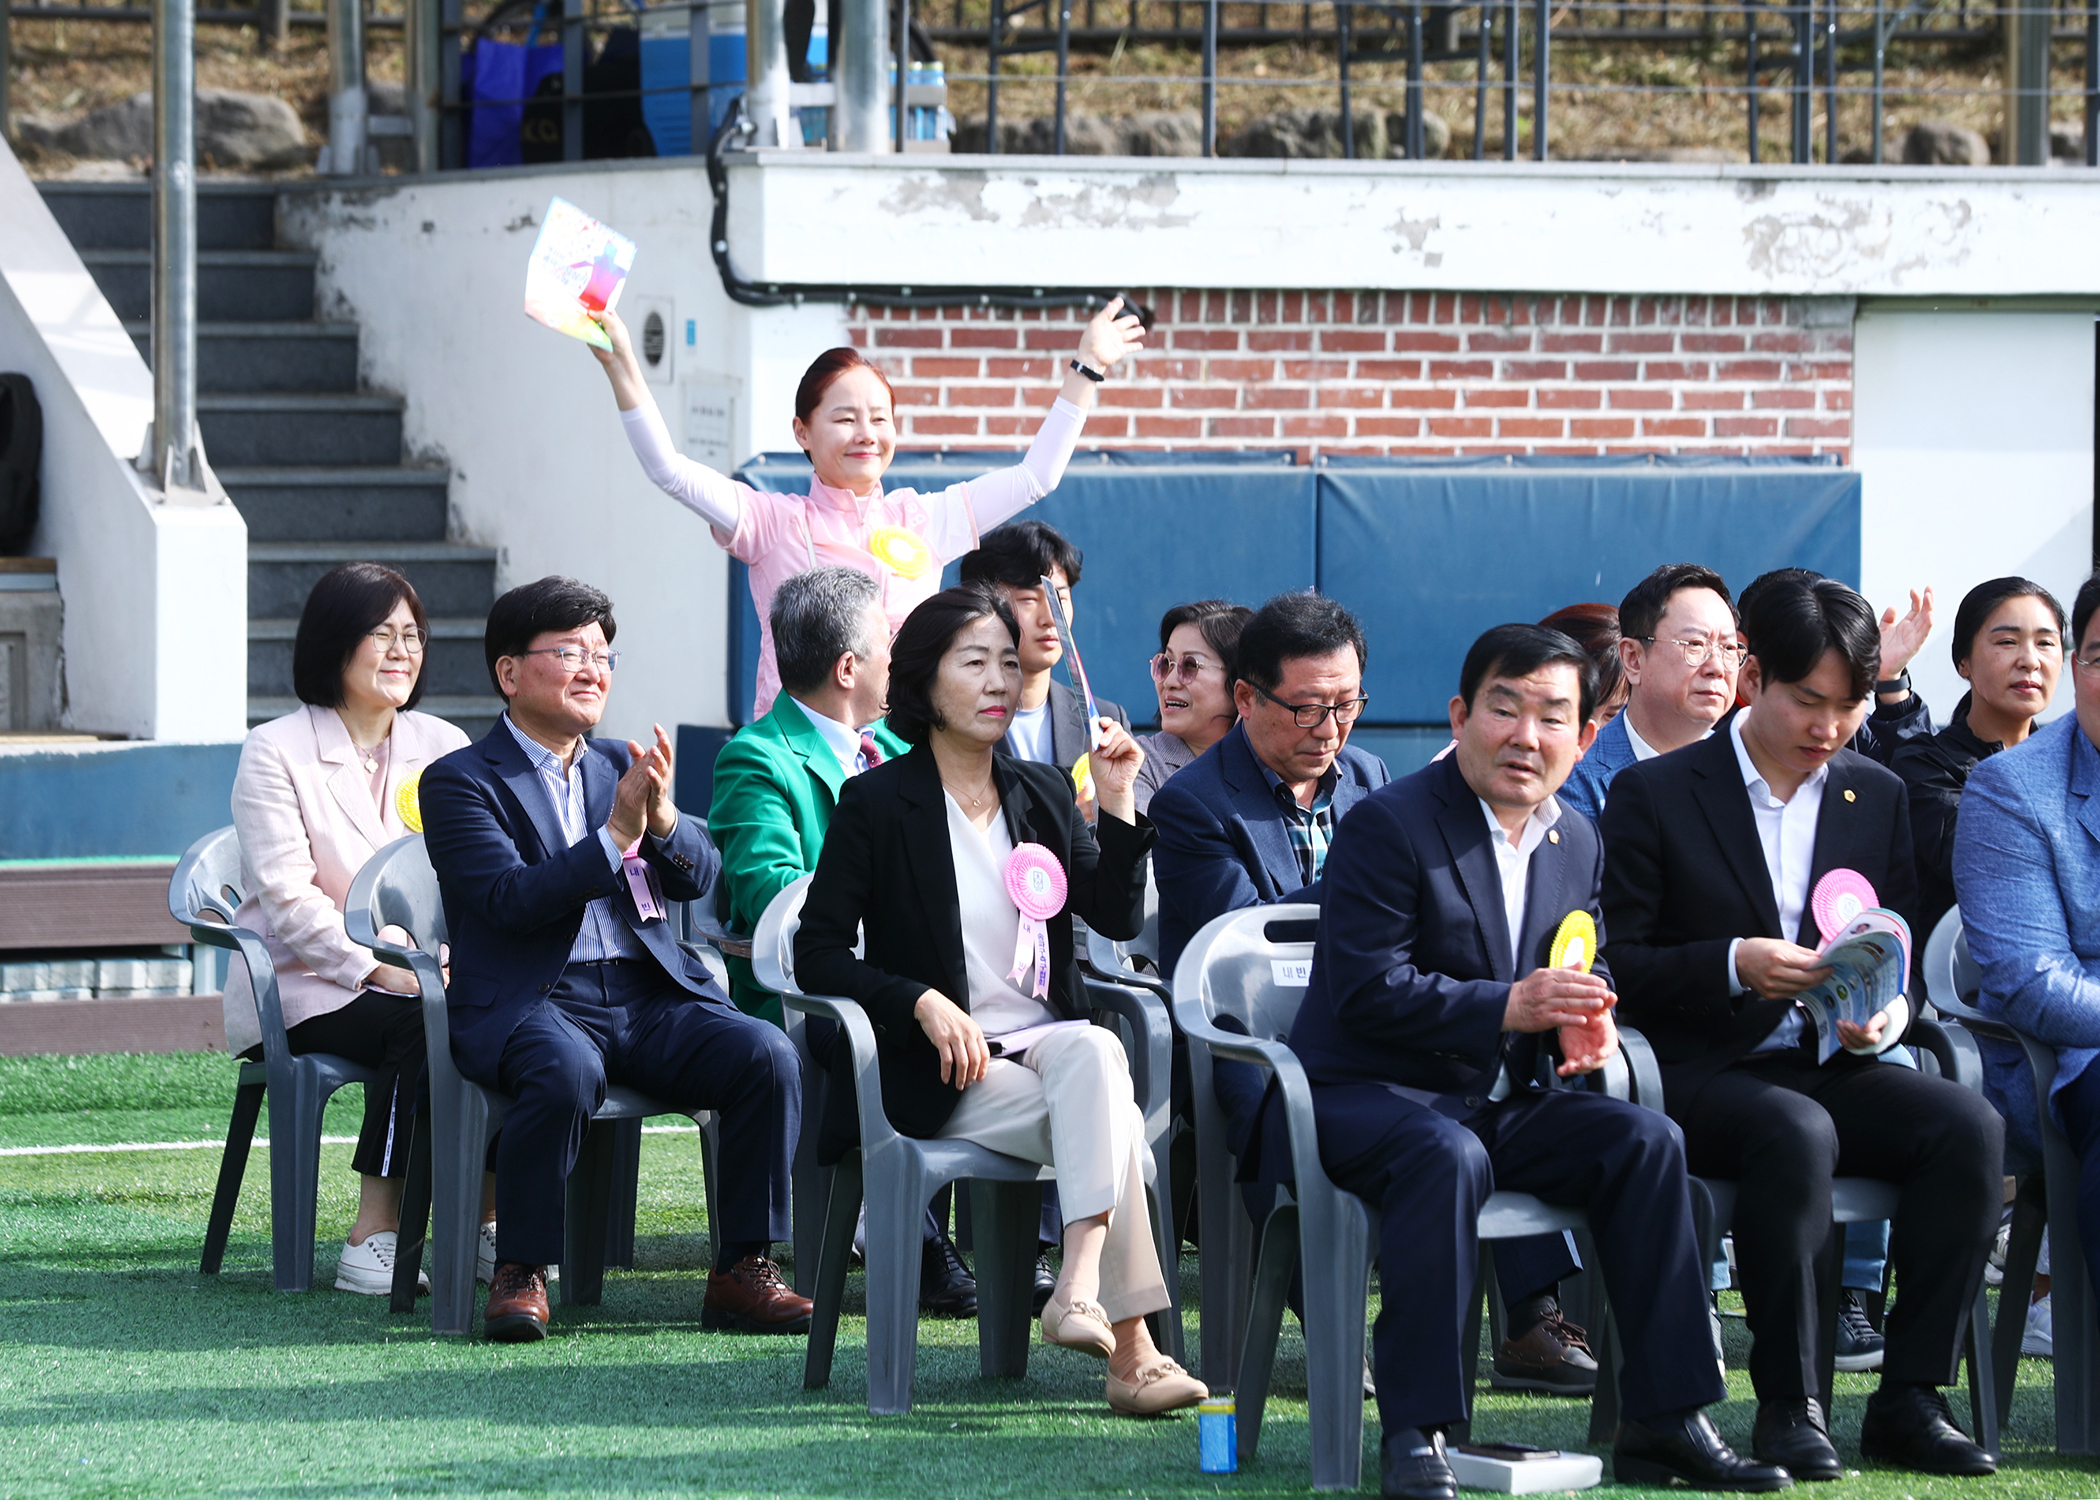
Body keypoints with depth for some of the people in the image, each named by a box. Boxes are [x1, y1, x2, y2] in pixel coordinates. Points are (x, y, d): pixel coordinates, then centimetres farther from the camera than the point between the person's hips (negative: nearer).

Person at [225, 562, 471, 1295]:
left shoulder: (442, 748, 14)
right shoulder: (276, 753, -1)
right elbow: (286, 900, -10)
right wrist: (379, 969, -21)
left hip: (421, 979, 5)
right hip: (302, 988, -4)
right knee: (418, 1023, -34)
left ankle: (486, 1219, -17)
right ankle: (374, 1236, -31)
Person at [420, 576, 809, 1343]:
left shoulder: (620, 765, 20)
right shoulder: (460, 782, 3)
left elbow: (699, 877, 9)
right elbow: (510, 898, -13)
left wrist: (663, 820, -13)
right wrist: (617, 837, -21)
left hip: (648, 994, 5)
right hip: (533, 998, -5)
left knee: (765, 1054, -21)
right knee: (567, 1071, -38)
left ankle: (742, 1271, -14)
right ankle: (520, 1273, -22)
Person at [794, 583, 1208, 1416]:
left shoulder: (1043, 794, 15)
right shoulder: (877, 803, 0)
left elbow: (1117, 919, 8)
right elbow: (818, 953, -4)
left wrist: (1117, 808, -5)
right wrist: (924, 1003, -17)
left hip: (1050, 1040, 4)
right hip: (946, 1074, -4)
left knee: (1095, 1053, -34)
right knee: (1110, 1119, -31)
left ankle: (1081, 1287, -47)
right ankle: (1130, 1352, -39)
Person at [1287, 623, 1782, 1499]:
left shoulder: (1578, 843, 12)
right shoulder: (1390, 825, -11)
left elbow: (1584, 978, 21)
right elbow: (1366, 989, -19)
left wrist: (1585, 1024, -5)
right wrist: (1507, 1007, -28)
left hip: (1506, 1098, 7)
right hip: (1364, 1094, -7)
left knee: (1647, 1141, -16)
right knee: (1450, 1158, -38)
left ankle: (1663, 1423, -13)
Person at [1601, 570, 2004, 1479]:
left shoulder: (1878, 798, 16)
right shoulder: (1654, 795, 2)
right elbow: (1617, 963, -3)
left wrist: (1890, 1011, -8)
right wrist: (1734, 965, -20)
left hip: (1830, 1065, 5)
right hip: (1700, 1072, -5)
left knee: (1968, 1126, -25)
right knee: (1796, 1132, -38)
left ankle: (1909, 1396, -21)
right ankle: (1789, 1404, -28)